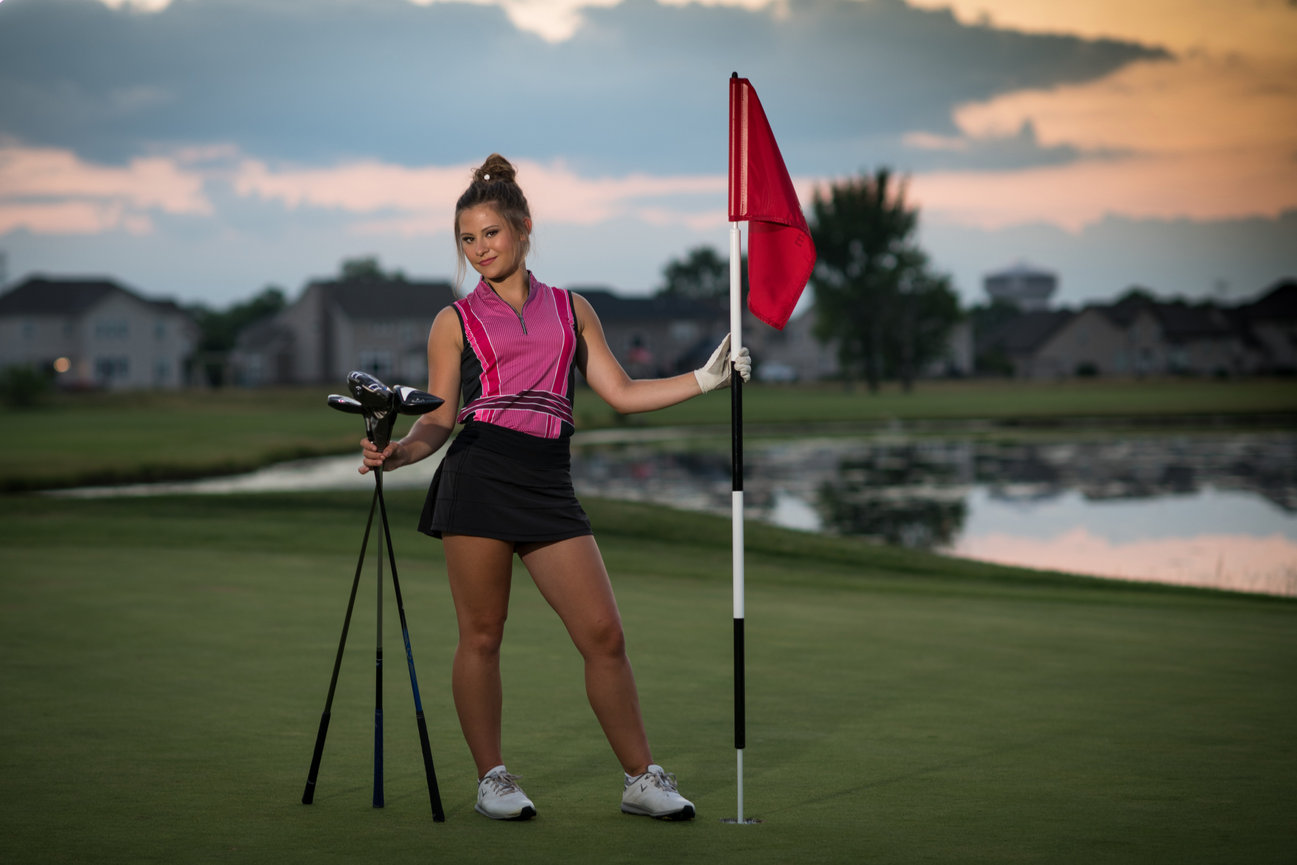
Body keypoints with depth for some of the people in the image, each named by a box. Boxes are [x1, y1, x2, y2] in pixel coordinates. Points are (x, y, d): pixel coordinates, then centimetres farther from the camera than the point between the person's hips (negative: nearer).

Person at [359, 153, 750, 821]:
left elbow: (621, 392, 16)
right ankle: (491, 778, 14)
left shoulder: (571, 309, 18)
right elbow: (440, 418, 8)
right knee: (481, 635, 1)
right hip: (478, 477, -2)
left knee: (604, 634, -3)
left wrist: (705, 379, 9)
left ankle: (641, 779, 5)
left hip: (549, 485, 2)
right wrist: (397, 453, -10)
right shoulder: (456, 322, 11)